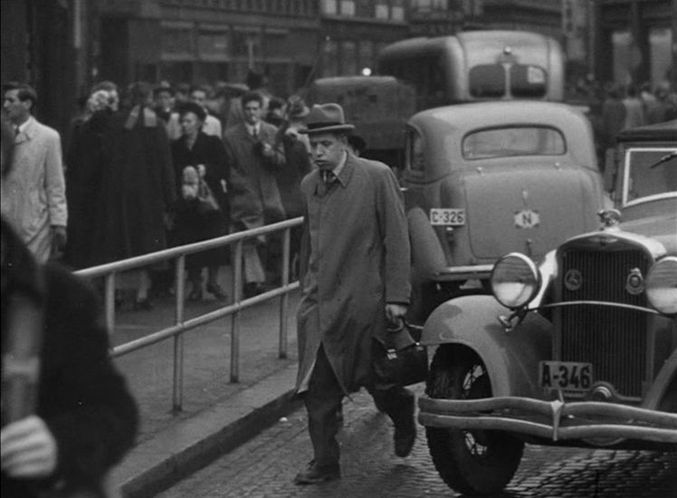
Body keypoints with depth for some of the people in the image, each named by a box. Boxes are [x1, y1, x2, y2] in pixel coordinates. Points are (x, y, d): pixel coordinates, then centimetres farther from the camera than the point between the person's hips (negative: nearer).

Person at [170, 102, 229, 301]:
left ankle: (213, 281, 10)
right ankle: (196, 285, 8)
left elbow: (223, 170, -2)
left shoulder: (213, 143, 4)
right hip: (186, 204, 1)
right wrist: (182, 185, -14)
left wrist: (206, 170, -17)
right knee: (189, 245, -3)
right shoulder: (175, 147, 8)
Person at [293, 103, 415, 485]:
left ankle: (403, 410, 37)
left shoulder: (377, 177, -8)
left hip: (361, 301, -5)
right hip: (318, 303, 5)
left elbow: (396, 238, -8)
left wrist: (396, 296, -11)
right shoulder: (310, 184, 9)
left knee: (368, 376, 6)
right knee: (317, 387, 1)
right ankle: (325, 462, 9)